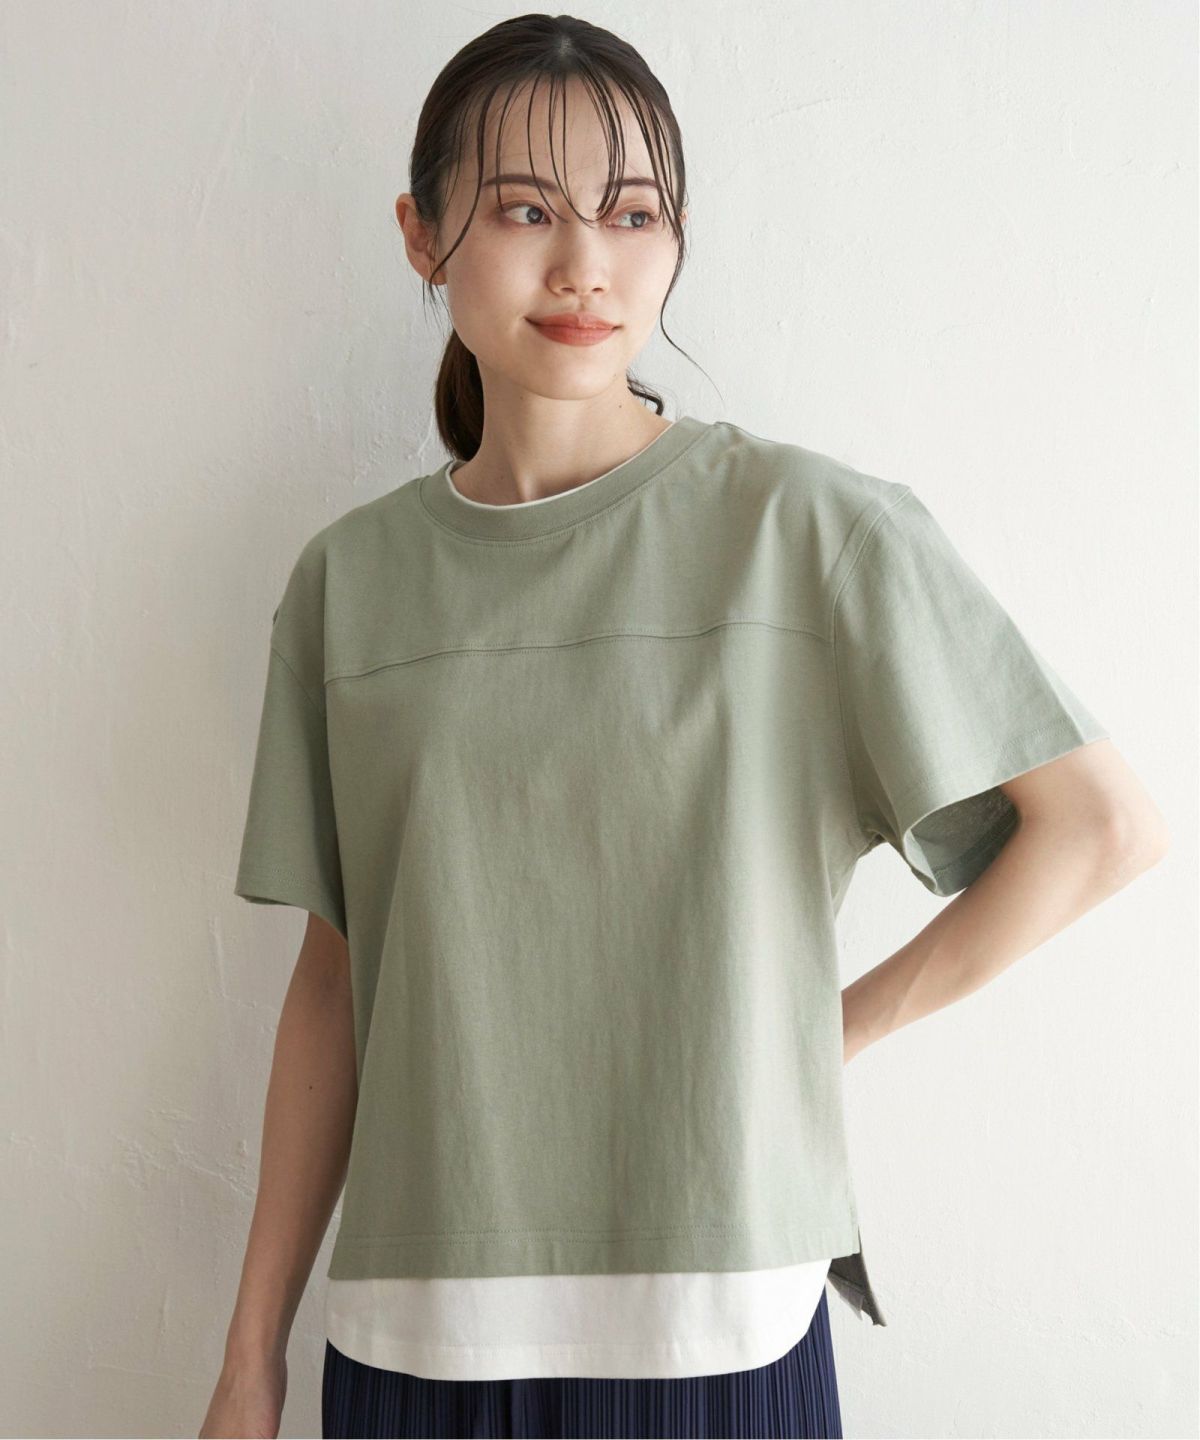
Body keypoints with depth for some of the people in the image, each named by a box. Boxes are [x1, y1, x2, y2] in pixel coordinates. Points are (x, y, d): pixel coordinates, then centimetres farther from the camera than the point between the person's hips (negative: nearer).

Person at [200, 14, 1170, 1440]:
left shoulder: (811, 526, -8)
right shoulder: (348, 580, 1)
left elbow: (1107, 824, -6)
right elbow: (337, 977, 5)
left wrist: (839, 1027, -5)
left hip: (716, 1324, -2)